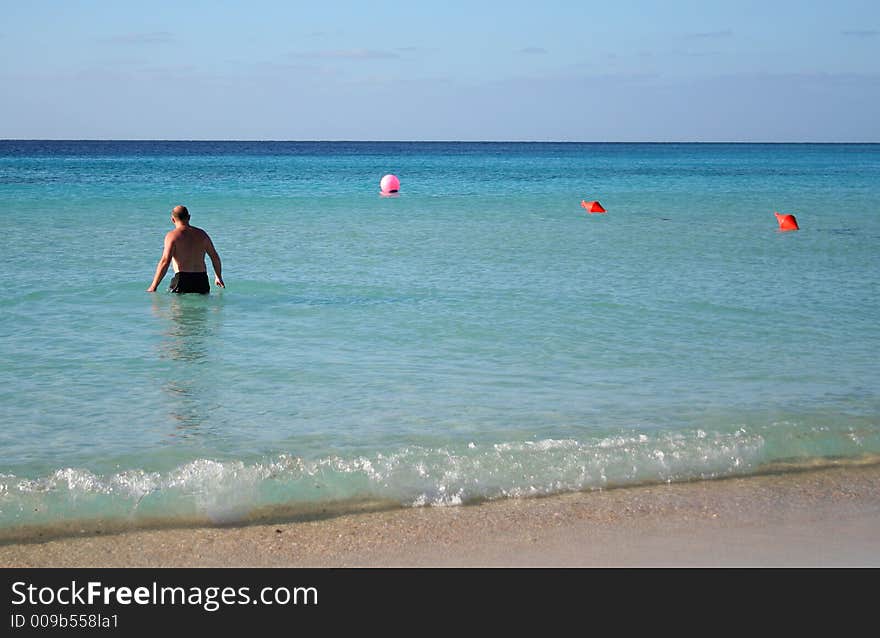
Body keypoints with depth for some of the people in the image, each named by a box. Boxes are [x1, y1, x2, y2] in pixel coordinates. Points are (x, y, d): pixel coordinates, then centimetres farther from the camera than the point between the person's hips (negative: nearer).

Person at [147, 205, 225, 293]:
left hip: (182, 279, -5)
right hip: (202, 280, 5)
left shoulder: (172, 235, -2)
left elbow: (165, 262, -11)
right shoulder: (201, 234, 14)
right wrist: (219, 277, 36)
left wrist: (153, 287, -8)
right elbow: (215, 257, 20)